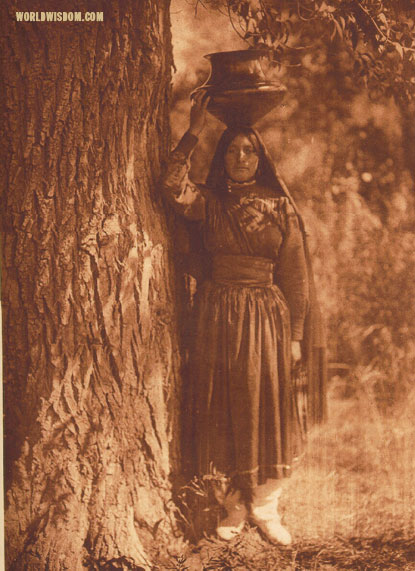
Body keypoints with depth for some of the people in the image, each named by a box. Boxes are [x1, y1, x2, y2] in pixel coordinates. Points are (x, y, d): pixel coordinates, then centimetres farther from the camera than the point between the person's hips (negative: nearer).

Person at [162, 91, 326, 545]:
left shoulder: (280, 205, 5)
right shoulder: (209, 201, 4)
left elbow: (296, 272, 5)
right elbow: (174, 188, -19)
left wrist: (296, 333, 1)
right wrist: (194, 132, -17)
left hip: (267, 313, 0)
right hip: (218, 315, 0)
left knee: (267, 406, 2)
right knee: (225, 405, 4)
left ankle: (265, 507, 14)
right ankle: (235, 506, 17)